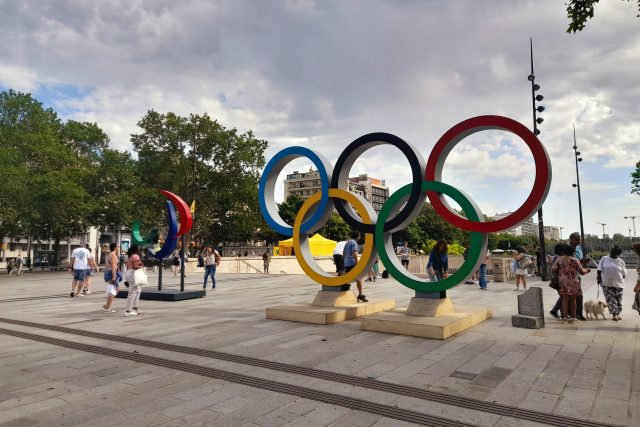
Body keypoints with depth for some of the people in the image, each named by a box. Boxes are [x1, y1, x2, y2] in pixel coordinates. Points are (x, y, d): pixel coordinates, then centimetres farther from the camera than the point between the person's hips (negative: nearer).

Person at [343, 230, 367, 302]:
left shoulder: (347, 242, 19)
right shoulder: (354, 242, -8)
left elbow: (343, 254, 23)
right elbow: (354, 253, -20)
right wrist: (357, 263, -19)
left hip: (346, 264, 9)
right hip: (352, 263, -9)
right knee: (358, 279, -4)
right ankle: (360, 295, -8)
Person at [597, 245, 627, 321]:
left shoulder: (621, 262, 4)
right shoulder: (604, 259, 1)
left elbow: (624, 274, 10)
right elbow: (599, 270, 1)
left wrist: (620, 280, 2)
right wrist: (599, 278, -7)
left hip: (618, 284, 2)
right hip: (607, 284, -2)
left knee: (618, 300, 9)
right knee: (611, 299, -4)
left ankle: (617, 313, 23)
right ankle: (614, 314, 2)